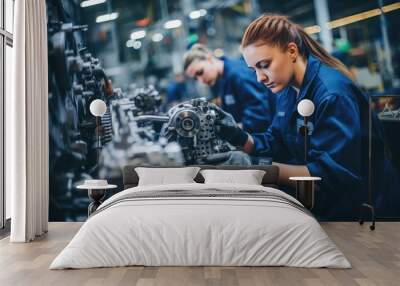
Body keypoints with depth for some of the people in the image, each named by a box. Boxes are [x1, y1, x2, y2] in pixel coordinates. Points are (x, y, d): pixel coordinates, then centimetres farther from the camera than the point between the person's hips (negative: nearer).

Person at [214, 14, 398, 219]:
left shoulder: (333, 94, -22)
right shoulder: (288, 90, 5)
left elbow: (334, 174, -26)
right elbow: (276, 145, 8)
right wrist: (240, 138, -11)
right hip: (314, 198, 7)